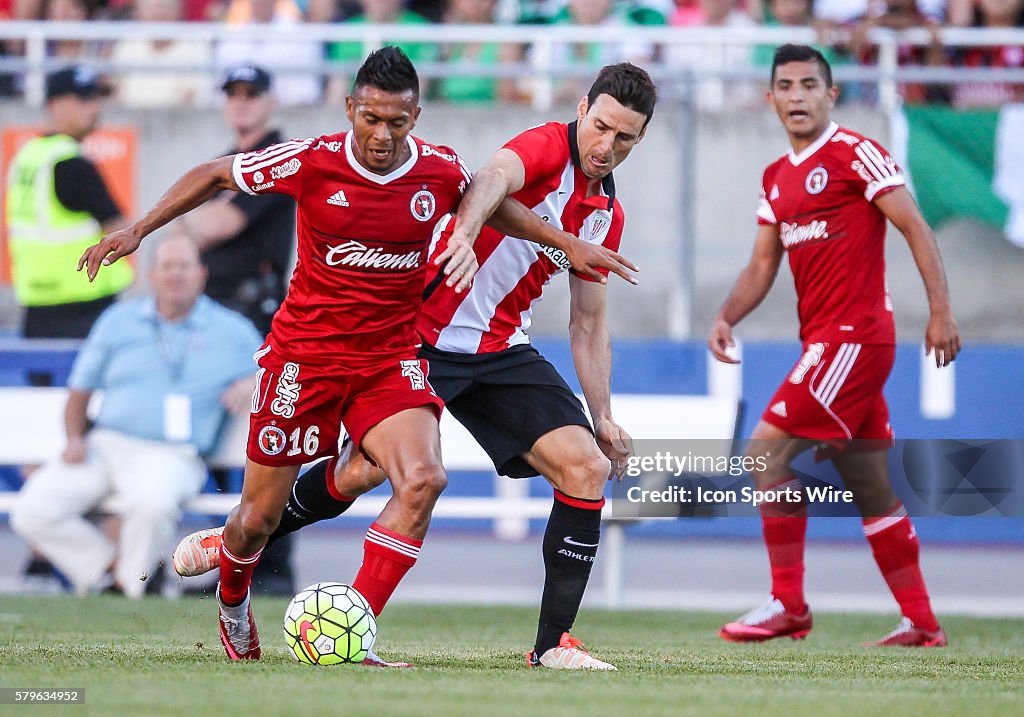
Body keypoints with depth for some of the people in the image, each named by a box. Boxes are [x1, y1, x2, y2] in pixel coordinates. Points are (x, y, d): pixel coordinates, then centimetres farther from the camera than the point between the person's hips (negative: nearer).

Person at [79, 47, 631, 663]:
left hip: (392, 358, 2)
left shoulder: (442, 172, -7)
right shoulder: (312, 162, -14)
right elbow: (214, 175, 2)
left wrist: (570, 243, 14)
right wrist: (137, 231, -1)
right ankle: (232, 602, 40)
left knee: (424, 479, -25)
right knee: (261, 517, 4)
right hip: (304, 353, -2)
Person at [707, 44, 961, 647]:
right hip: (824, 340, 8)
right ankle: (922, 623, 15)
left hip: (855, 336, -8)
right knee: (871, 488, 10)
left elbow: (917, 228, -9)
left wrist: (942, 311, -16)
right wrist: (726, 318, 0)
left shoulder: (856, 153, -7)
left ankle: (789, 606, -9)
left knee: (769, 449, -13)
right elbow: (763, 265, 17)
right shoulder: (777, 177, 16)